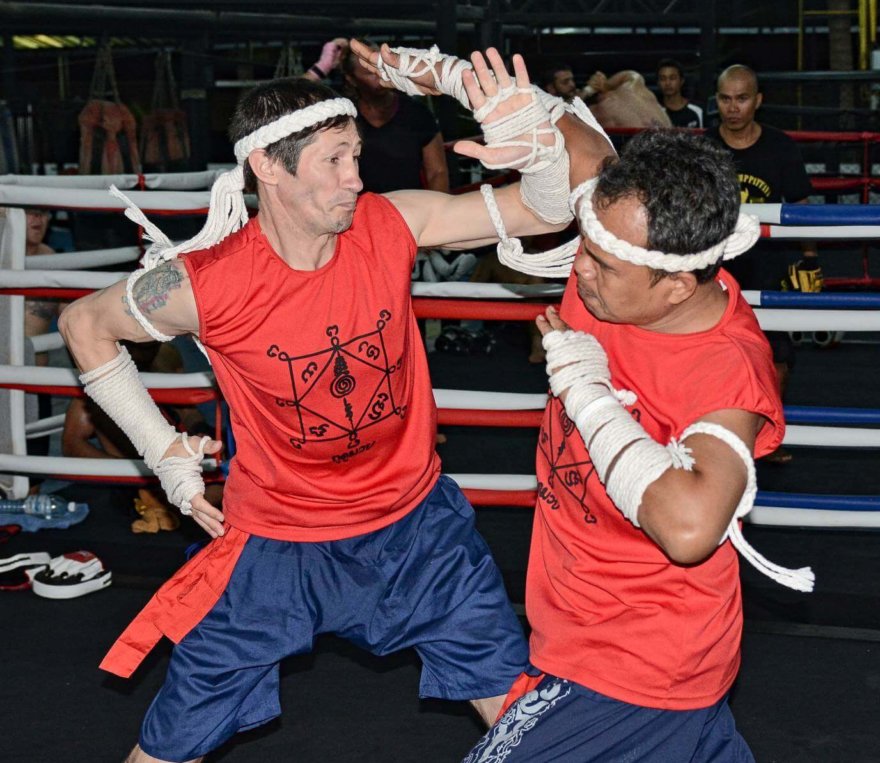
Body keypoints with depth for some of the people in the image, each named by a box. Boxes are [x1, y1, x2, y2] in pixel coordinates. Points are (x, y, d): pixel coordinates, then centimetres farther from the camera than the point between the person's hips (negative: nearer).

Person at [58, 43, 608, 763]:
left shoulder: (389, 223, -15)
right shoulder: (205, 283, -21)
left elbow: (545, 211, -13)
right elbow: (85, 325, -2)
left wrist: (537, 149, -35)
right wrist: (162, 448, -3)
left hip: (415, 518, 2)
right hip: (277, 543, -2)